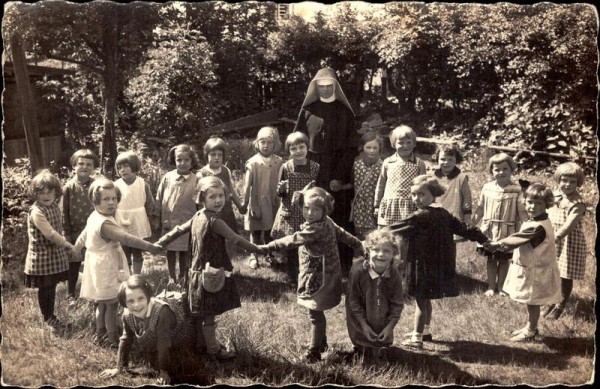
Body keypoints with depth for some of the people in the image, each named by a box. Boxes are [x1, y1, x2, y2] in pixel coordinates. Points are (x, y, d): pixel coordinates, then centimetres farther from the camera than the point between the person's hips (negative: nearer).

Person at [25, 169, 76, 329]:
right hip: (42, 256, -7)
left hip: (56, 254, 7)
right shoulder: (36, 211, -21)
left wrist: (64, 246, 10)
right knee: (45, 289, 7)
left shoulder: (54, 206, 4)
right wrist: (70, 246, -22)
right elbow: (50, 234, -26)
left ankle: (51, 316, 31)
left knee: (52, 287, 17)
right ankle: (47, 319, 22)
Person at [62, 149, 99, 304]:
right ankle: (71, 296, 25)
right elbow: (64, 212, -5)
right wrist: (66, 234, -7)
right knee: (74, 265, 11)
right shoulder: (68, 187, -7)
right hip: (75, 232, -1)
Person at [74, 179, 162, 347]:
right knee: (111, 304, 4)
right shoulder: (105, 224, -28)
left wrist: (75, 250, 35)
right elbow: (127, 239, -38)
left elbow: (83, 235, 19)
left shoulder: (94, 217, 4)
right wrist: (150, 247, -42)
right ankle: (112, 339, 15)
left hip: (100, 268, 10)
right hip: (107, 270, -10)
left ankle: (101, 334, 34)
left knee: (102, 304, 21)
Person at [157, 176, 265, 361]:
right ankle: (214, 349, 16)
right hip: (210, 274, -8)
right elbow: (236, 240, -22)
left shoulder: (198, 216, 3)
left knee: (202, 312, 21)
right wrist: (258, 249, -15)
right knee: (209, 313, 4)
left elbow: (178, 230, 10)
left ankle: (202, 342, 35)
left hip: (197, 271, 8)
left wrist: (159, 243, 19)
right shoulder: (214, 221, -22)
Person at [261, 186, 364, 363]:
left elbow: (293, 240, -32)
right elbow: (342, 233, 17)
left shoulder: (316, 229, -26)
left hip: (318, 279, -10)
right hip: (319, 277, 10)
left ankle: (315, 351, 10)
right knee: (317, 311, 22)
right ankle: (321, 342, 38)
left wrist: (267, 247, -35)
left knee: (315, 312, -1)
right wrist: (357, 244, 30)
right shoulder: (327, 222, 4)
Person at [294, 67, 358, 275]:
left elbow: (351, 147, -1)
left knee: (340, 218, -2)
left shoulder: (344, 111, 4)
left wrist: (340, 176, -10)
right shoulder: (308, 109, 10)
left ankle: (343, 264, 6)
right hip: (312, 170, 2)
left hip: (338, 173, -1)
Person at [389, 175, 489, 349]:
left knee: (420, 300, -3)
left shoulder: (421, 216, -18)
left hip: (423, 265, -9)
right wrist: (483, 239, 19)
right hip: (437, 264, 9)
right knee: (425, 299, 22)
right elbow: (462, 227, 11)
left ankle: (417, 338, 3)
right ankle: (425, 330, 36)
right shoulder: (443, 213, 7)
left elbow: (401, 228, -12)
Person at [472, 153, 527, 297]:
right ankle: (491, 286, 21)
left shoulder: (517, 190, -9)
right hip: (490, 230, 2)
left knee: (504, 259, 10)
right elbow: (480, 209, 9)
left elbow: (523, 212, -8)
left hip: (508, 231, -2)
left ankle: (500, 286, 23)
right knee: (491, 259, 10)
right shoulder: (487, 188, 0)